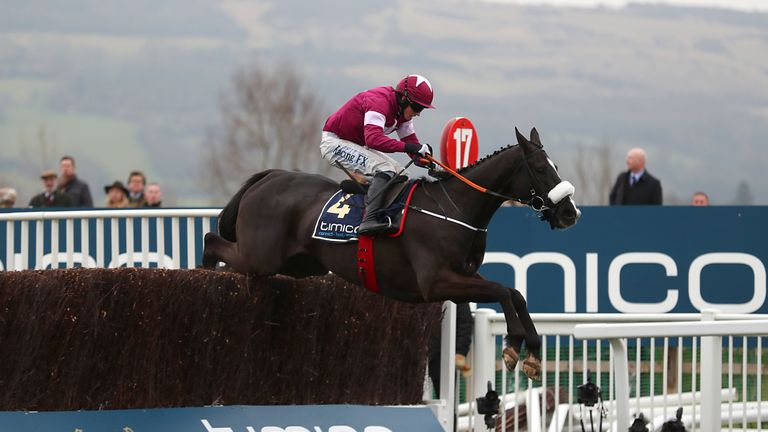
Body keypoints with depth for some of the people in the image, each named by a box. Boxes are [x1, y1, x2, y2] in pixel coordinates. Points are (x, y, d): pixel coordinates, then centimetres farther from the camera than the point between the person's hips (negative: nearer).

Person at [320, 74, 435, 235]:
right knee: (384, 169, -28)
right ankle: (369, 220, -41)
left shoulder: (403, 113, 4)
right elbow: (374, 139, -41)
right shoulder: (379, 102, -27)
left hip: (357, 146, 10)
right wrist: (407, 147, -48)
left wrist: (424, 159, -15)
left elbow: (411, 141, 5)